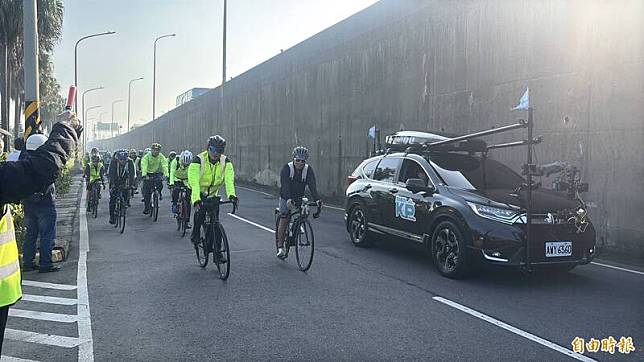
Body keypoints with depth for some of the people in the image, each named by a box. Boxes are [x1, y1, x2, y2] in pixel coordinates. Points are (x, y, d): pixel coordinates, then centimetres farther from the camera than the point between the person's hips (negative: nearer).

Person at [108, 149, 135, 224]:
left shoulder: (130, 162, -21)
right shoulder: (114, 162, -25)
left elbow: (132, 174, -20)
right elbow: (111, 173, -29)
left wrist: (131, 184, -29)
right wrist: (112, 184, -38)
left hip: (124, 181, 2)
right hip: (114, 181, -2)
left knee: (126, 196, -13)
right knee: (113, 199, -8)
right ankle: (112, 216, -1)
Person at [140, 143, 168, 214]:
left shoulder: (161, 157, -9)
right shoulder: (146, 157, -14)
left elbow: (164, 165, -21)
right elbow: (144, 166, -26)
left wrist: (166, 174, -37)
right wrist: (144, 175, -42)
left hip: (157, 173, 1)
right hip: (148, 175, -1)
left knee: (160, 183, -27)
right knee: (146, 192, -5)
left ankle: (159, 193, 3)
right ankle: (147, 207, 6)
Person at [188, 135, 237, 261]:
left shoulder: (225, 161, -17)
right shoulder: (198, 160, -27)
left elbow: (229, 179, -30)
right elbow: (194, 181, -38)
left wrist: (231, 195, -48)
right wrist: (196, 200, -51)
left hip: (213, 193, 3)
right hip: (198, 192, -3)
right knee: (201, 210, -30)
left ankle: (218, 252, 5)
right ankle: (195, 234, -3)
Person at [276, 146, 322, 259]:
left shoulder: (308, 170, -14)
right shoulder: (287, 168, -21)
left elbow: (312, 186, -25)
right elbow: (285, 185, -34)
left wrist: (317, 199, -42)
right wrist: (288, 199, -50)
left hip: (299, 198, 3)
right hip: (286, 197, -3)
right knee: (284, 220, -7)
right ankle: (280, 247, 0)